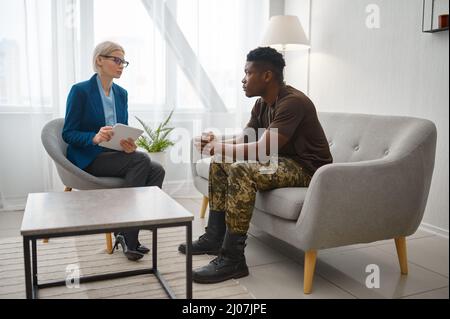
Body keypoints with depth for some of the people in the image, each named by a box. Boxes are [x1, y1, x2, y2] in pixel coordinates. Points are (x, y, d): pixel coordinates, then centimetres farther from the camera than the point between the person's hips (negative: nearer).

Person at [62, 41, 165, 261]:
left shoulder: (121, 94, 12)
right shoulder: (80, 91, -6)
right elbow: (68, 134, -8)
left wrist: (129, 144, -13)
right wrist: (95, 137, -28)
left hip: (114, 155, 6)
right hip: (87, 159, -6)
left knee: (157, 170, -21)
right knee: (141, 160, -30)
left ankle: (127, 231, -16)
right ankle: (127, 236, -21)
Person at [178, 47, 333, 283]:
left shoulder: (292, 102, -22)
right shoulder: (262, 104, 7)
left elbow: (263, 148, -30)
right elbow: (242, 140, 7)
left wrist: (219, 147, -20)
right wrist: (216, 143, -14)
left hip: (306, 168, -10)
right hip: (281, 161, 10)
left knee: (240, 172, -32)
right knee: (219, 163, 7)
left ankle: (232, 259, -26)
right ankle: (214, 237, 10)